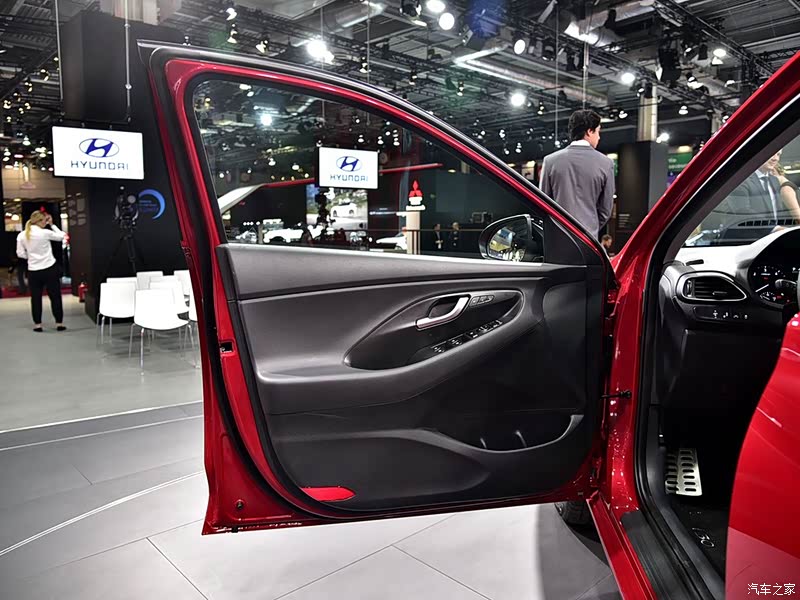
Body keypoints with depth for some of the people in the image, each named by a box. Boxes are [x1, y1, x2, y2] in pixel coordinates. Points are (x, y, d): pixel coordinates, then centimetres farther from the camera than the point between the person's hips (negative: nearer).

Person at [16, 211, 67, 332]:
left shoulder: (21, 235, 0)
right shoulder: (45, 232, -10)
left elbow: (20, 254, 2)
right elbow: (61, 236, 5)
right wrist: (51, 224, 12)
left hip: (33, 271, 3)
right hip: (50, 269, -3)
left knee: (36, 297, 11)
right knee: (55, 296, 6)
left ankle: (37, 324, 14)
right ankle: (59, 323, 10)